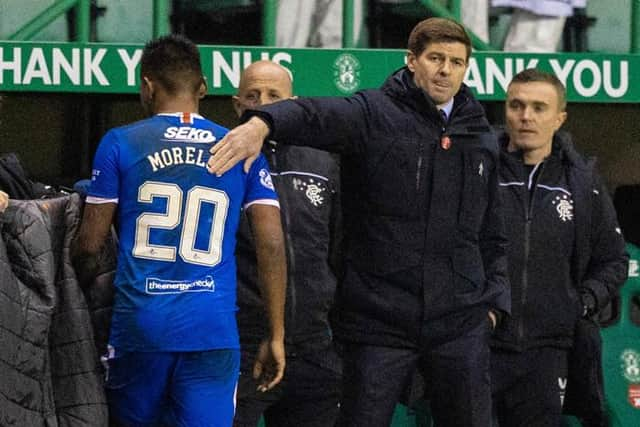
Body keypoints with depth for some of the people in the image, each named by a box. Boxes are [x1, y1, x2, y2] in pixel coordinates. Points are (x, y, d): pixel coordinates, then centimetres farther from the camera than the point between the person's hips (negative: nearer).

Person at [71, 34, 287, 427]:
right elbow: (272, 246, 1)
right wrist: (276, 336, 6)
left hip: (138, 321, 0)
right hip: (213, 330, 0)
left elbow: (90, 245, 3)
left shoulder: (120, 144, 3)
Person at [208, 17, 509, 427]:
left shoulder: (482, 139, 12)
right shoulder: (374, 115, -4)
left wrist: (493, 301, 11)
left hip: (462, 324, 4)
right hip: (379, 322, -4)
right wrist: (262, 123, -46)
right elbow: (318, 114, -26)